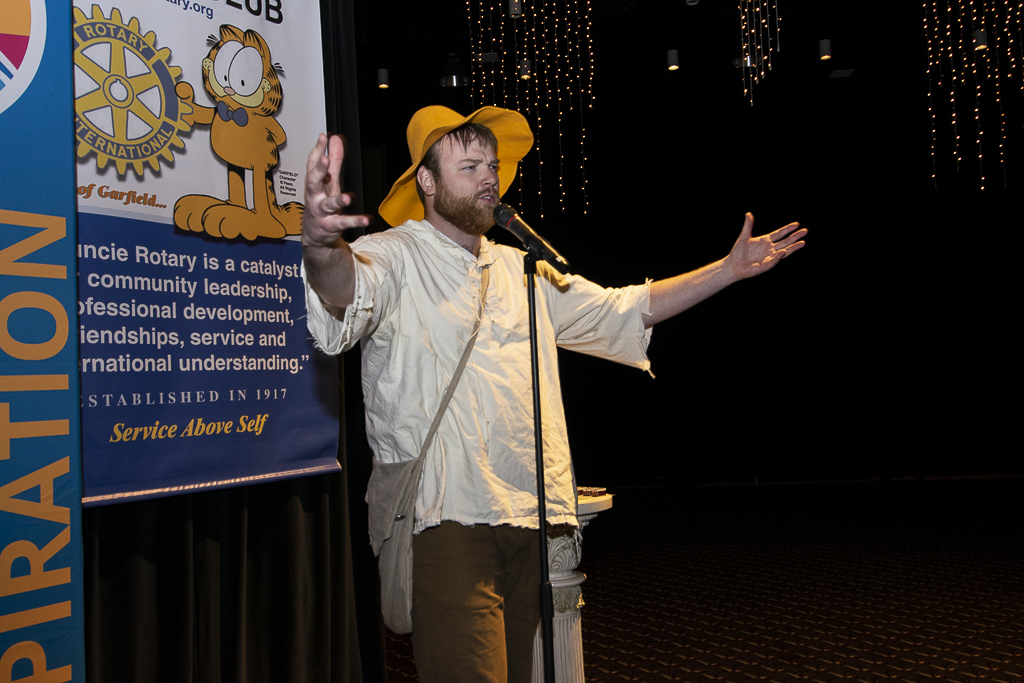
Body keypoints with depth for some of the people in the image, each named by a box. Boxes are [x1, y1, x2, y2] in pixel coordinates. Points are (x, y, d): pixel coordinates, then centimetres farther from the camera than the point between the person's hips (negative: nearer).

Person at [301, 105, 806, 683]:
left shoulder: (522, 270, 19)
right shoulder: (394, 256, -2)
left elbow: (622, 311, 26)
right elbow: (350, 290, -26)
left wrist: (730, 269, 24)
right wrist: (323, 245, -50)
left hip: (536, 522, 7)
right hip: (448, 520, -6)